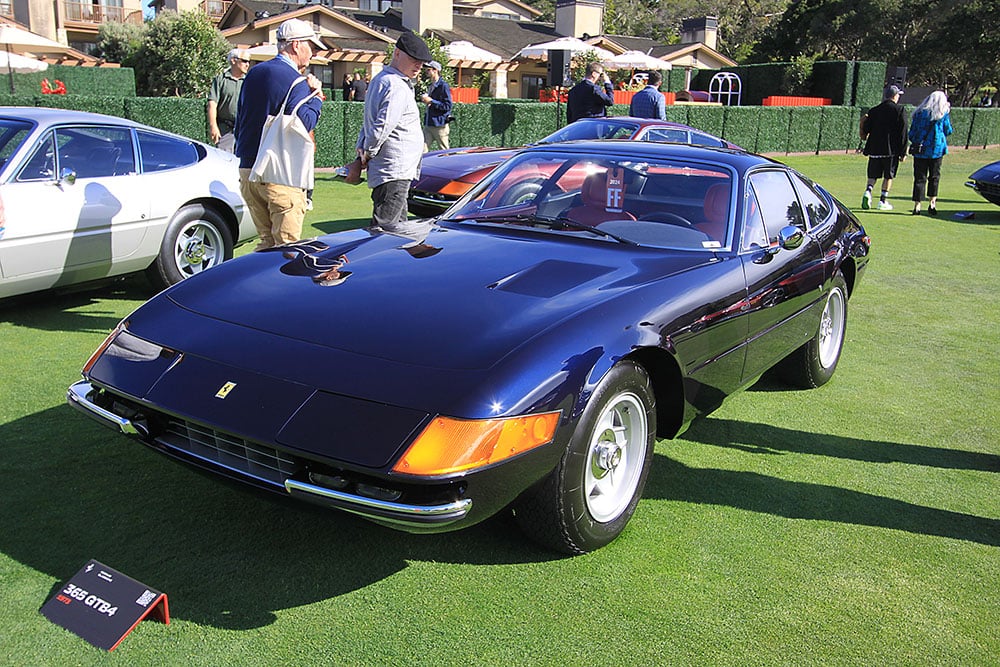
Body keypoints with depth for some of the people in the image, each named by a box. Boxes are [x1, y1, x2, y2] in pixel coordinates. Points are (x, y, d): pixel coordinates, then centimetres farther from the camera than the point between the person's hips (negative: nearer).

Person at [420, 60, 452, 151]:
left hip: (439, 124, -8)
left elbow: (447, 106, -17)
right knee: (422, 151, -1)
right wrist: (424, 99, 6)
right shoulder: (430, 86, 16)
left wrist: (431, 101, -15)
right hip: (428, 124, 8)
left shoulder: (443, 85, -10)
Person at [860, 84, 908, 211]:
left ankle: (868, 191, -14)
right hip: (892, 149, -3)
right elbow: (903, 133, -6)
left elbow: (865, 130, 6)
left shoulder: (874, 110, 5)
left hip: (875, 148, 3)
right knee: (888, 176, 7)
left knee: (873, 174, 11)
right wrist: (903, 152, -3)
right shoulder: (900, 110, -4)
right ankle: (883, 201, 6)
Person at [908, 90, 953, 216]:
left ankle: (917, 206, -1)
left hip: (920, 150, 1)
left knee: (919, 178, 2)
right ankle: (932, 203, 7)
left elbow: (911, 133, 5)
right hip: (936, 149, -1)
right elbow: (948, 131, 10)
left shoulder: (919, 113, 4)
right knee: (934, 177, 11)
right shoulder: (943, 114, -1)